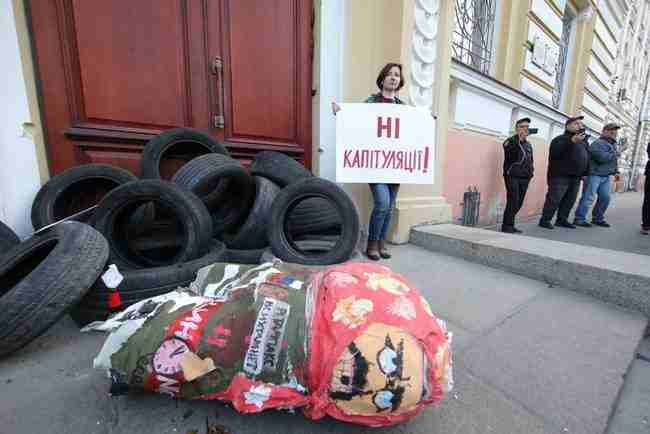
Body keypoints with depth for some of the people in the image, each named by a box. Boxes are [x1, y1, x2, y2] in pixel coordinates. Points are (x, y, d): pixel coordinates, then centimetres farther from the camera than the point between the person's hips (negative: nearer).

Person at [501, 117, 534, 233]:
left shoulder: (528, 144, 19)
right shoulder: (510, 141, -1)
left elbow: (530, 161, 25)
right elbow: (509, 153, -21)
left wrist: (530, 173, 15)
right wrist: (519, 139, -24)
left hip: (524, 178, 7)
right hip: (512, 176, -7)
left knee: (519, 203, 4)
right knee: (513, 202, -14)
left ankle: (509, 225, 11)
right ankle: (507, 226, -8)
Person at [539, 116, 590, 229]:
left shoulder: (584, 140, 21)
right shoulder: (562, 138, -4)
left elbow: (587, 158, 28)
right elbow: (554, 152, -23)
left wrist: (584, 173, 22)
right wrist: (572, 141, -28)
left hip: (576, 177, 8)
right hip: (561, 176, -8)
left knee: (570, 200, 8)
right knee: (554, 199, -9)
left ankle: (562, 219, 16)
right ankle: (545, 220, -4)